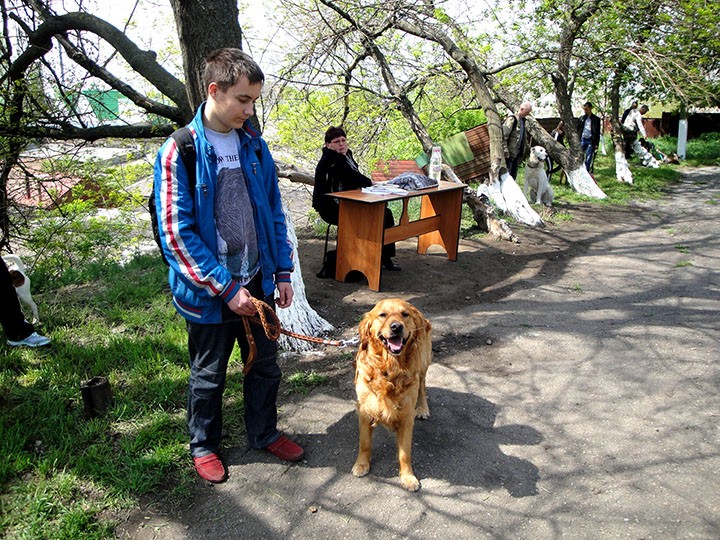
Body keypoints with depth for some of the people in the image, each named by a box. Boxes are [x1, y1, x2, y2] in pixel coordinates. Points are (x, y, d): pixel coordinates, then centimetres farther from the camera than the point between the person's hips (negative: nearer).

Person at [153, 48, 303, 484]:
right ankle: (204, 445, 38)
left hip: (258, 282, 5)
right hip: (209, 291, -4)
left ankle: (264, 433, 40)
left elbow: (274, 213, 9)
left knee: (265, 366, 18)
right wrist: (225, 287, -19)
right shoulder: (179, 152, -15)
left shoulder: (254, 145, 2)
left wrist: (283, 271, 5)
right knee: (209, 375, 14)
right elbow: (176, 233, -18)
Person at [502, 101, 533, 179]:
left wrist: (522, 153, 17)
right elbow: (503, 136, -19)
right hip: (509, 154, -9)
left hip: (517, 155, 9)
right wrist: (505, 152, -21)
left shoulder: (522, 120, 14)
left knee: (513, 176, 13)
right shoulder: (512, 119, -13)